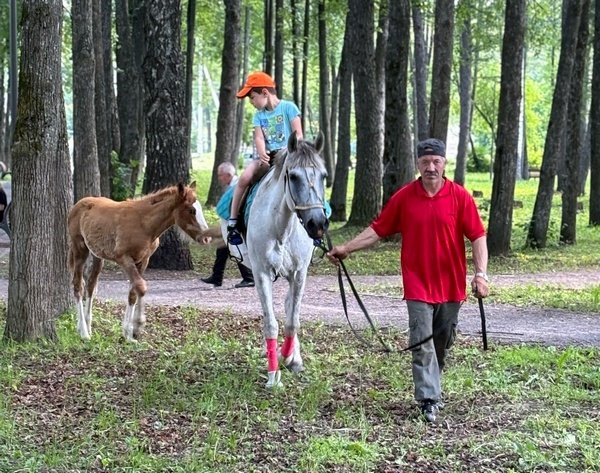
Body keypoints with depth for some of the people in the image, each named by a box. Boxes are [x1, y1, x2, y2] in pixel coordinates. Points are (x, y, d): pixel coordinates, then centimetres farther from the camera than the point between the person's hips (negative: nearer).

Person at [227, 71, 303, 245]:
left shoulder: (288, 107, -1)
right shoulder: (259, 115, 13)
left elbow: (298, 136, -6)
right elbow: (259, 138, 0)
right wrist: (262, 154, -21)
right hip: (268, 158, 4)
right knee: (244, 178, -21)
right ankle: (232, 222, -16)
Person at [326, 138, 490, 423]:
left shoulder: (460, 196, -5)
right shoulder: (404, 198, -1)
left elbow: (477, 236, -6)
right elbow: (378, 229, 5)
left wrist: (481, 273, -16)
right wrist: (346, 249, 0)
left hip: (451, 285, 1)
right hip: (418, 285, -1)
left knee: (443, 343, 14)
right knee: (422, 343, -7)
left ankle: (431, 386, 33)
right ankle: (429, 399, -4)